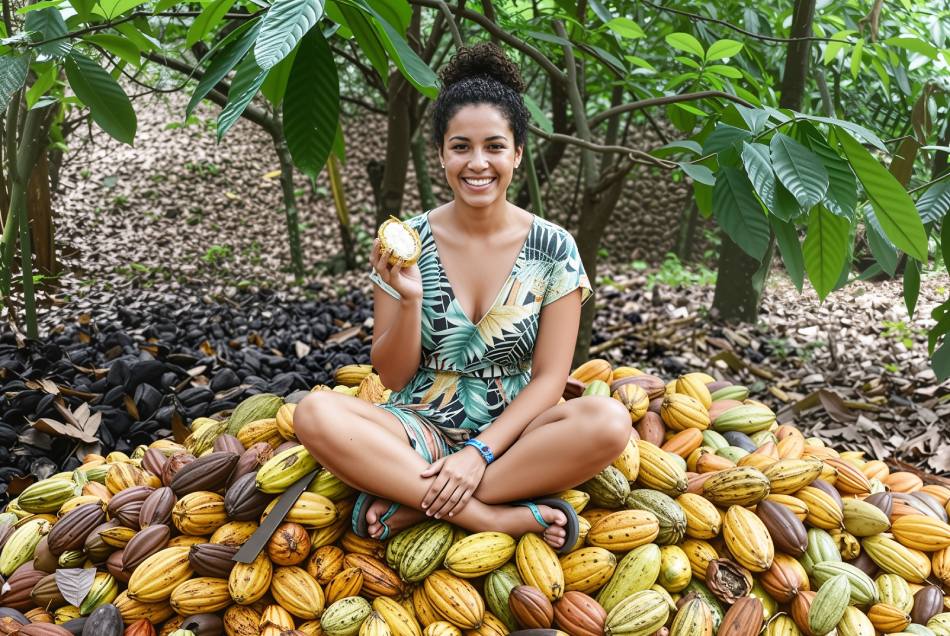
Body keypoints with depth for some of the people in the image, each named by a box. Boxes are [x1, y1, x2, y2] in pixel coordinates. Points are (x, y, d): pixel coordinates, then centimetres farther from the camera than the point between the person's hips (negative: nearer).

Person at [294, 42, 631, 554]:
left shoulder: (554, 249, -3)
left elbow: (550, 377, -5)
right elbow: (393, 378, -1)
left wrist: (480, 451, -18)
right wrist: (409, 300, -19)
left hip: (512, 431, 0)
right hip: (422, 430, 0)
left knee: (608, 421, -29)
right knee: (315, 413, -27)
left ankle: (410, 504, -22)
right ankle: (496, 516, -25)